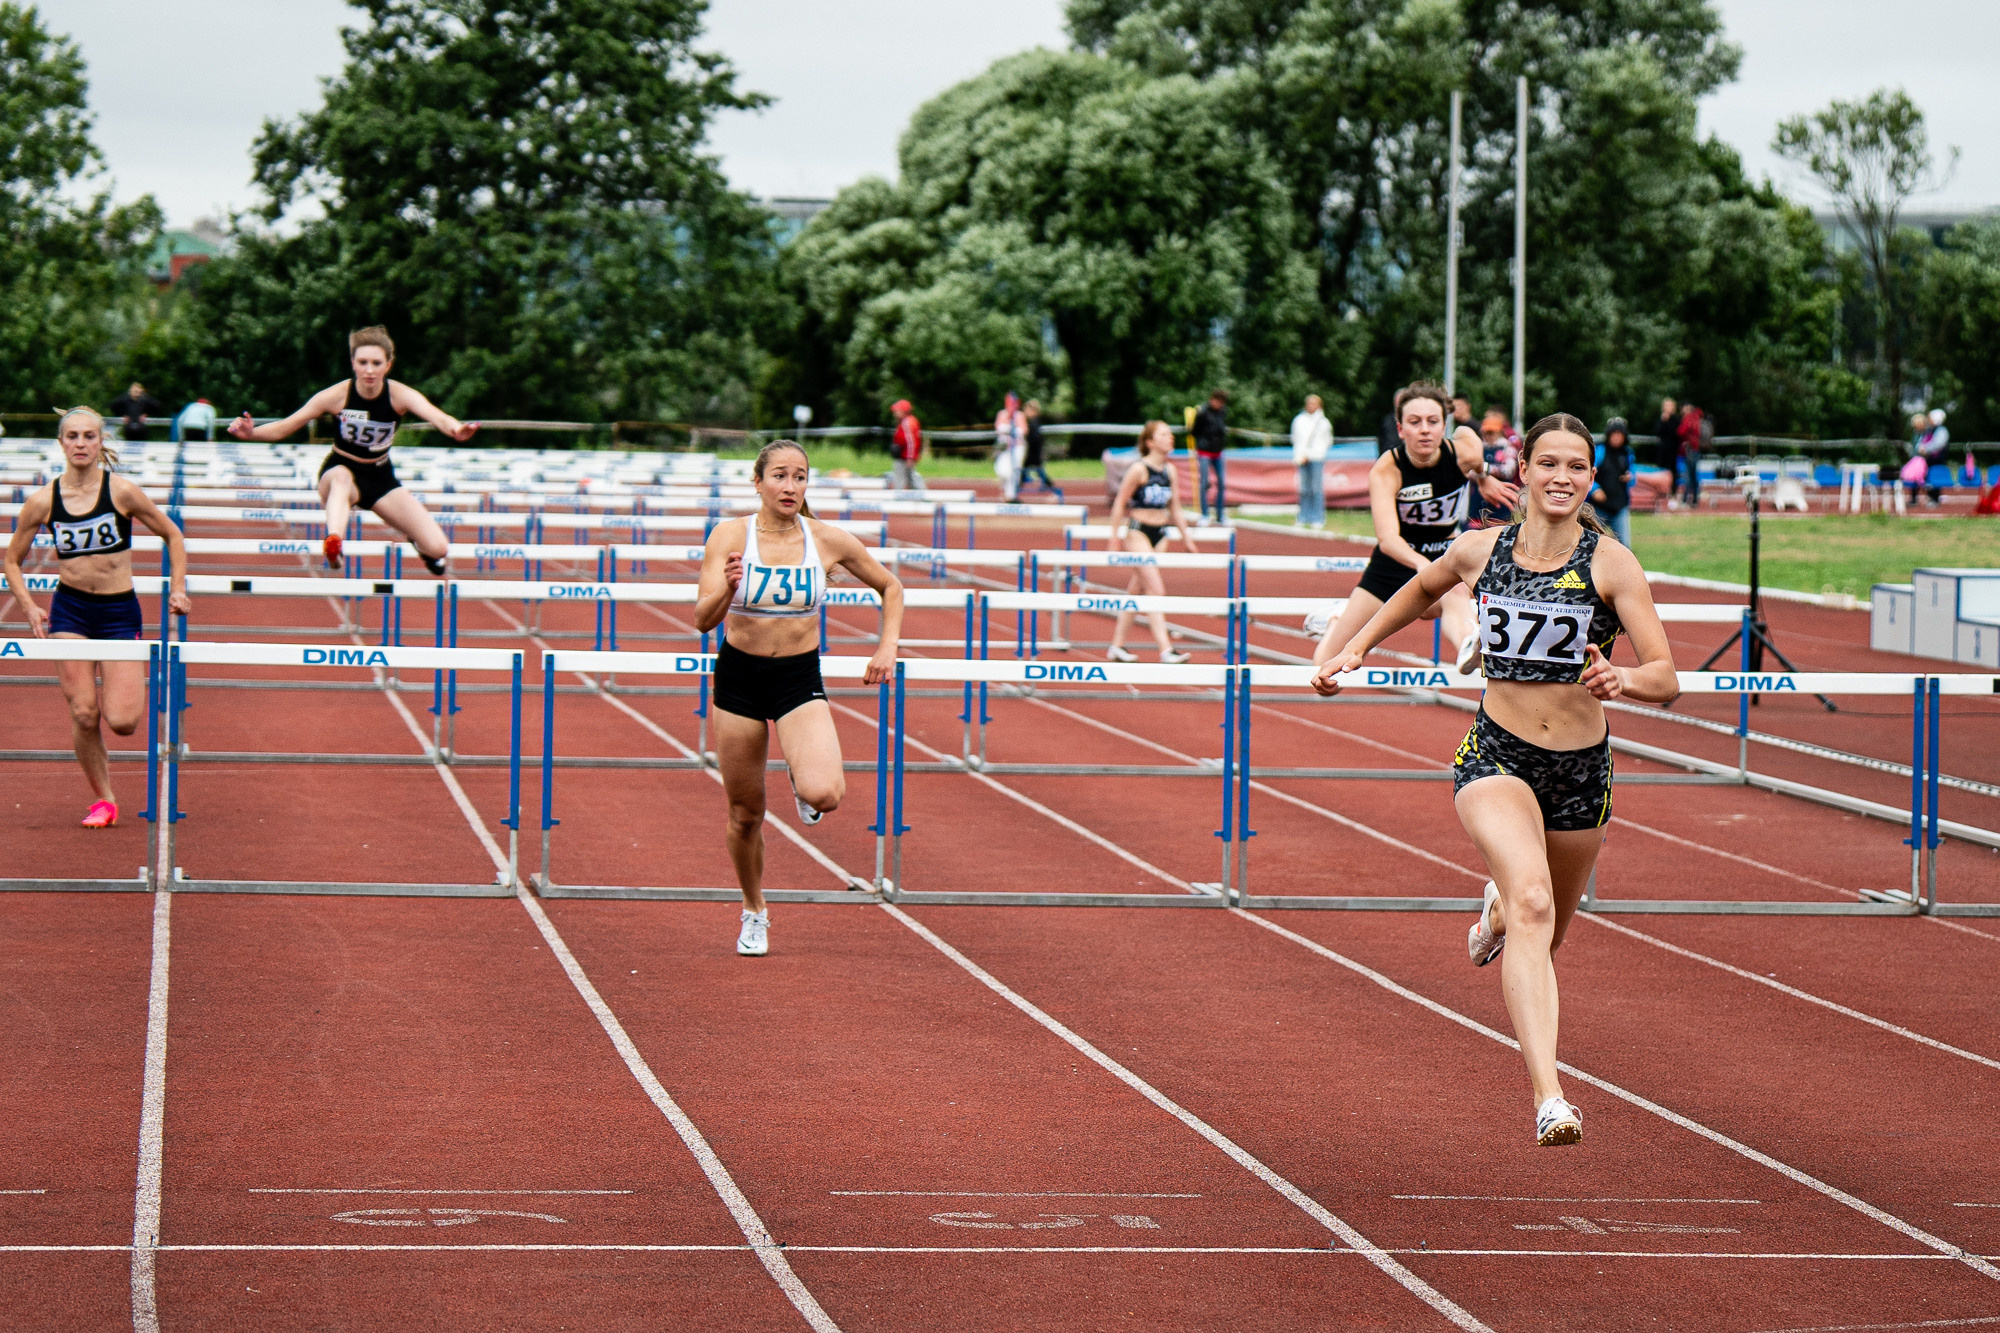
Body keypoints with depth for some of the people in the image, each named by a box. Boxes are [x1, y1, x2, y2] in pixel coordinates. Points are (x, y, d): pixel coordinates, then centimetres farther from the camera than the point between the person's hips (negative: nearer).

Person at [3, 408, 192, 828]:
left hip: (120, 611, -1)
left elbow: (172, 536, 5)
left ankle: (120, 689, 27)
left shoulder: (122, 491, -8)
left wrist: (177, 589, 0)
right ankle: (103, 799, 13)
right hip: (69, 609, 1)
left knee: (122, 722, -10)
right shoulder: (42, 502, -4)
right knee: (83, 717, -7)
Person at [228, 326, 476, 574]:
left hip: (381, 479, 2)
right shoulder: (337, 395, -19)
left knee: (437, 549, -10)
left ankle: (417, 543, 27)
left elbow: (436, 416, -38)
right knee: (341, 477, -42)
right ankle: (333, 545, -63)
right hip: (340, 470, -2)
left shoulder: (400, 394, -18)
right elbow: (284, 427, -16)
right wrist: (250, 433, -37)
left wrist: (455, 429, -62)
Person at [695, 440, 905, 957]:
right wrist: (728, 588, -38)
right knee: (745, 815, 8)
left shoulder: (829, 541, -7)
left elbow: (890, 588, 9)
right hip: (740, 680, 0)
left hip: (801, 681, 0)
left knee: (823, 794, -26)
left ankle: (805, 784, 13)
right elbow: (703, 619, -19)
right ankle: (754, 913, 35)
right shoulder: (729, 536, -10)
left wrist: (888, 647, -2)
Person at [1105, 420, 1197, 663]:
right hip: (1137, 531, -7)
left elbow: (1174, 506, 15)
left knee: (1137, 589, 13)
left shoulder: (1170, 470, 7)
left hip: (1159, 533, 7)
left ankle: (1117, 645, 22)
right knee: (1156, 590, -13)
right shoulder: (1139, 470, -12)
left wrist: (1185, 534, 14)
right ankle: (1165, 650, -16)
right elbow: (1120, 503, -6)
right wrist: (1115, 538, -5)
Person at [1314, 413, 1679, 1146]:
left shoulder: (1611, 563, -8)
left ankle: (1499, 910, 60)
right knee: (1533, 906, -28)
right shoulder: (1479, 551, -1)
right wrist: (1356, 648, 20)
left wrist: (1622, 680, -34)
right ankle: (1548, 1097, -37)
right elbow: (1421, 589, 23)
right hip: (1495, 756, -1)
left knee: (1545, 936, 20)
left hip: (1582, 770, 1)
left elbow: (1666, 678, -14)